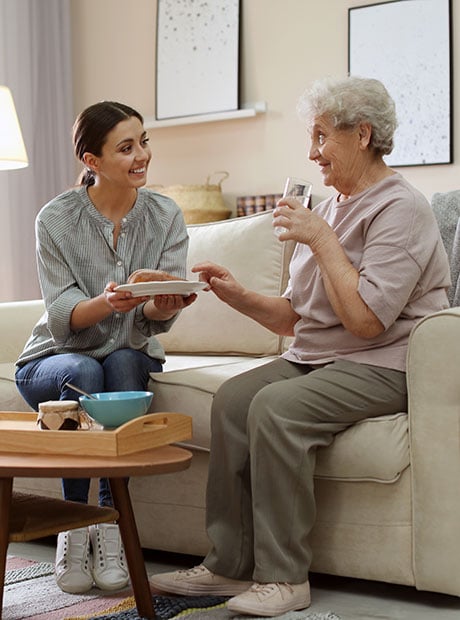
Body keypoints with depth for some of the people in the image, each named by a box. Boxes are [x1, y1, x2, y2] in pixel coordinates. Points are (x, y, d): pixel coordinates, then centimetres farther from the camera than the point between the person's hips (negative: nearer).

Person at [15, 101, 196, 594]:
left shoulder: (165, 216, -6)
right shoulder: (57, 219, -13)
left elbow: (158, 316, -13)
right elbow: (62, 317, -19)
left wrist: (163, 306, -39)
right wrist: (108, 302, -40)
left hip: (129, 357, 2)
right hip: (53, 360, -2)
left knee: (125, 363, -32)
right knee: (83, 372, -34)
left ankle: (111, 523, -22)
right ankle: (74, 527, -21)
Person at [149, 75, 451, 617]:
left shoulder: (400, 209, -10)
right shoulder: (328, 208, 17)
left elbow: (366, 320, -22)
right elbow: (294, 317, 17)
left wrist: (322, 241, -16)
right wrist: (239, 296, 1)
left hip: (380, 366, -8)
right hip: (314, 357, 8)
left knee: (275, 405, -29)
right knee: (233, 396, -16)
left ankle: (283, 577, -19)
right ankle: (230, 565, -11)